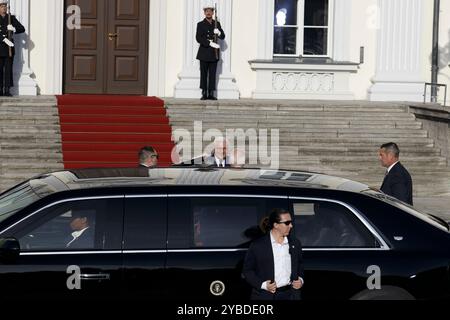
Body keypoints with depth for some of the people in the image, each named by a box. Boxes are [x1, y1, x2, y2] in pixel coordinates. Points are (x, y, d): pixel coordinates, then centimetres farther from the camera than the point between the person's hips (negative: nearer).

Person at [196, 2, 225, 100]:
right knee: (204, 74, -2)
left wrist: (219, 33, -16)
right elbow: (198, 38, -10)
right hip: (204, 53, -2)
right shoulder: (200, 24, 2)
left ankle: (211, 94, 2)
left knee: (212, 74, 1)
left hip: (214, 53, 2)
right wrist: (210, 43, -21)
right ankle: (204, 93, 2)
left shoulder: (217, 24, 12)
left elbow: (223, 37, 7)